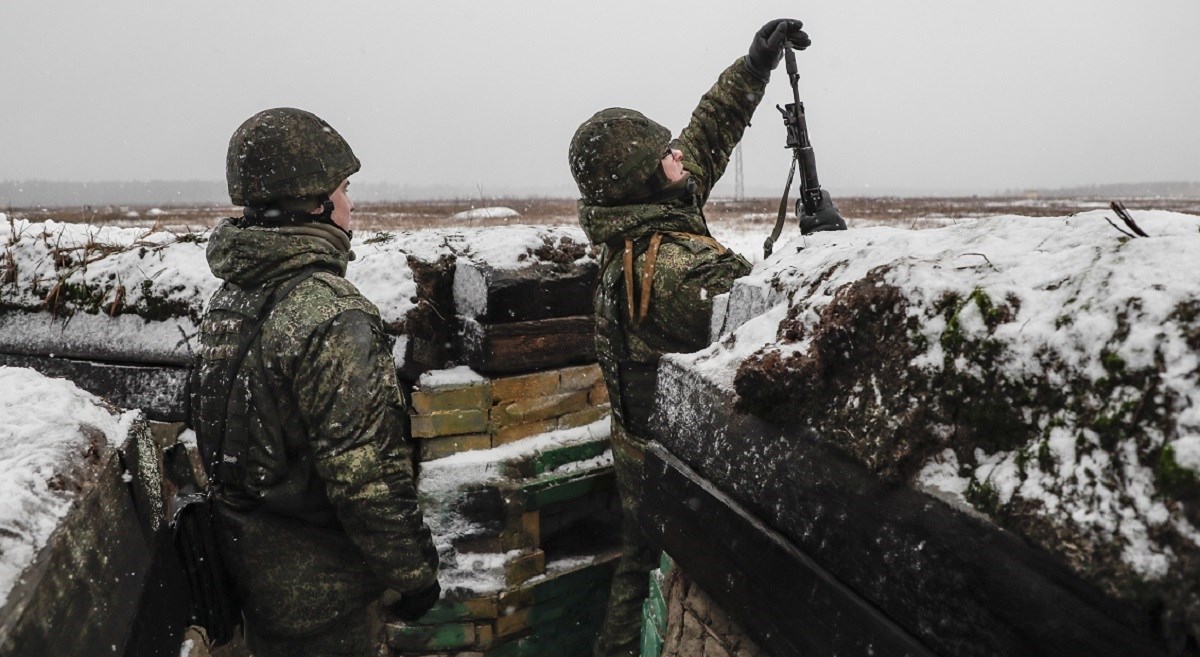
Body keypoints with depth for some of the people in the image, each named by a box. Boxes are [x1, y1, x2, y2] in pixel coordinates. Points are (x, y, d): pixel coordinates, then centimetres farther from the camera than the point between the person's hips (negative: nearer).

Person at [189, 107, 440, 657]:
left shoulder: (228, 297, 1)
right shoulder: (333, 314, -28)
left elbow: (223, 426, 9)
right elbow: (365, 475, -28)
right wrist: (415, 571, -15)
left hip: (244, 552, 8)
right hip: (316, 584, -8)